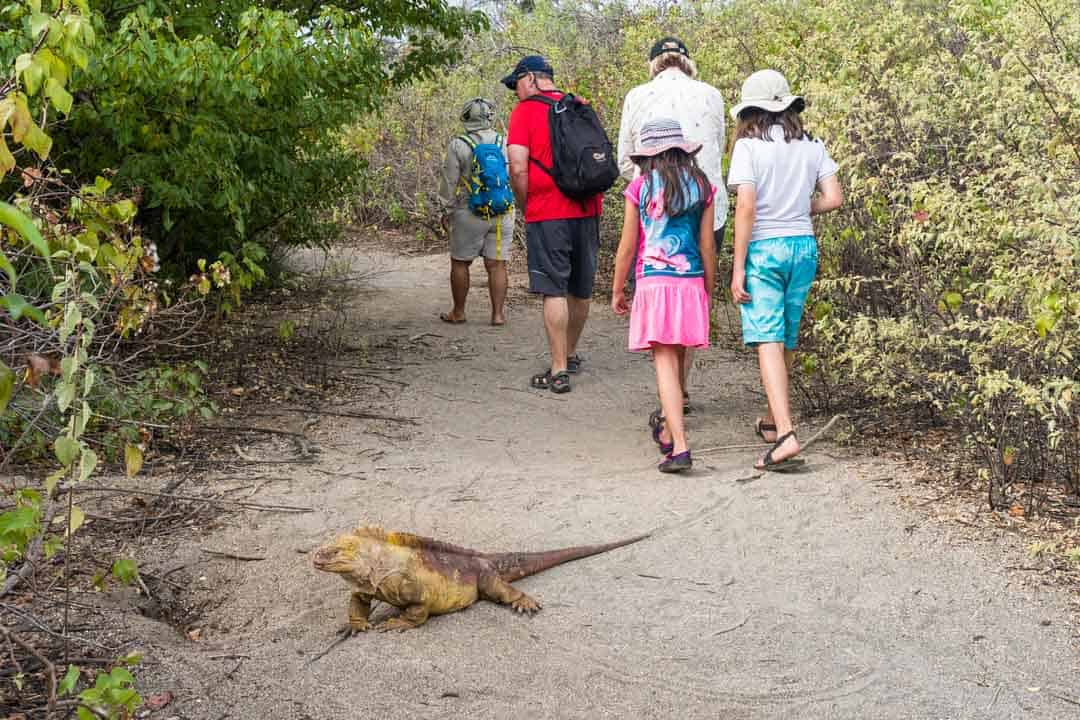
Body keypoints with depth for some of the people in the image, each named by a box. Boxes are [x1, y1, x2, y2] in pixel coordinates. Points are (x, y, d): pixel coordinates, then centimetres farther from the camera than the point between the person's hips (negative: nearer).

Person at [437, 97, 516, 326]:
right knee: (496, 265, 5)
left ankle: (458, 312, 15)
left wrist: (447, 210, 7)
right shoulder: (505, 144, 0)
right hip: (502, 213, 3)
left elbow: (449, 182, -4)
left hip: (469, 214, -2)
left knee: (460, 263, 10)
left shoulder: (458, 146, -7)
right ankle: (498, 313, 5)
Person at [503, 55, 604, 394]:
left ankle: (558, 371, -4)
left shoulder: (525, 111, -4)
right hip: (587, 211, 6)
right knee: (580, 289, 15)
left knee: (554, 290, -4)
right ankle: (570, 354, 32)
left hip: (548, 214, -5)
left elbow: (518, 169, -12)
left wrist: (526, 208, 2)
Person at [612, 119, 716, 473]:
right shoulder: (702, 187, 4)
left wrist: (617, 290, 12)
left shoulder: (640, 188, -2)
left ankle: (679, 446, -15)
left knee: (665, 363, -6)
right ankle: (668, 431, 34)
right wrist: (709, 291, 16)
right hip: (691, 284, 3)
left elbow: (627, 246, 0)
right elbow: (707, 247, 5)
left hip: (653, 283, -3)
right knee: (677, 359, 17)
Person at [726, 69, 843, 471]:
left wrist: (738, 268, -12)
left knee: (768, 341, -8)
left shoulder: (749, 146, -9)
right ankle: (772, 420, 35)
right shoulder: (811, 146, 6)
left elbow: (746, 207, -15)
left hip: (764, 249, -5)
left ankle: (786, 435, -20)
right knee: (787, 340, 18)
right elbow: (834, 199, 1)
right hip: (804, 246, 6)